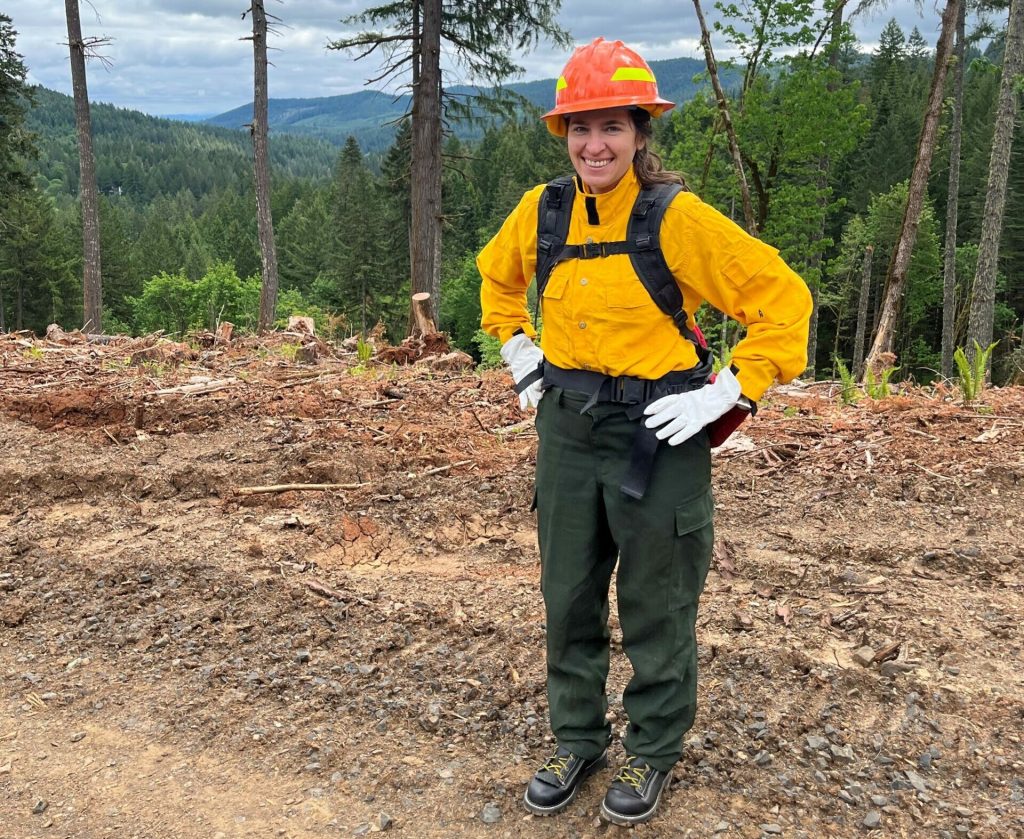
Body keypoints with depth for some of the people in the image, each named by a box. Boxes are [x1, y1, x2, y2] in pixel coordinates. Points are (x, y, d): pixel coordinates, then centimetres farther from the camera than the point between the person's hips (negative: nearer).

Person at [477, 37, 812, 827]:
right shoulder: (541, 211, 1)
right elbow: (496, 275, 22)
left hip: (658, 433, -4)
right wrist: (517, 348, 11)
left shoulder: (678, 217, -14)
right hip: (567, 427, 5)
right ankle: (578, 740, 36)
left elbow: (782, 297, -12)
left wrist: (727, 393, -16)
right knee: (569, 598, 15)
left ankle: (653, 753, 32)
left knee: (656, 606, 9)